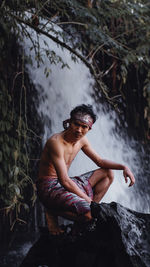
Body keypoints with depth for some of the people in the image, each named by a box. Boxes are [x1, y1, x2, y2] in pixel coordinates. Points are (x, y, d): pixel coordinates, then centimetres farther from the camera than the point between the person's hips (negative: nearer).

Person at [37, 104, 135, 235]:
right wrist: (88, 199, -21)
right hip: (49, 187, -9)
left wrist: (123, 167, -1)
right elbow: (64, 181, -26)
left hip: (66, 184, 9)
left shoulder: (81, 140, 4)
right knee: (88, 214, -32)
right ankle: (53, 212, -7)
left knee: (108, 173, 13)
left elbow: (100, 161, 15)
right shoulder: (56, 142, -23)